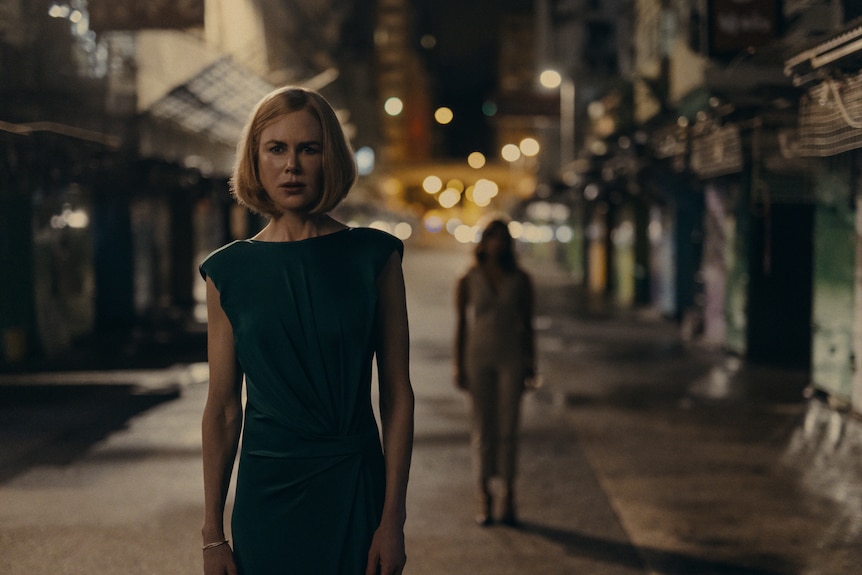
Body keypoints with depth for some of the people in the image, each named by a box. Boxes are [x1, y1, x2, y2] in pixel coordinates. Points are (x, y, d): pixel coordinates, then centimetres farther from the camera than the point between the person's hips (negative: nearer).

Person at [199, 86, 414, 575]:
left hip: (355, 492, -1)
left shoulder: (373, 256, -3)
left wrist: (393, 520, -9)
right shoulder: (230, 270, 1)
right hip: (267, 492, 1)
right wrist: (213, 534, 1)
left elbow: (398, 395, -4)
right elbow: (224, 408, 2)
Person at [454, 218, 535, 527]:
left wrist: (530, 363, 4)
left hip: (511, 359, 0)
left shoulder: (520, 280, 3)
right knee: (482, 428, 2)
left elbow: (527, 324, 7)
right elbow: (461, 325, 3)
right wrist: (458, 366, -1)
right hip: (478, 358, 0)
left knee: (508, 429, 0)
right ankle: (483, 498, 7)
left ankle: (508, 500, 4)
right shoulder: (468, 281, 1)